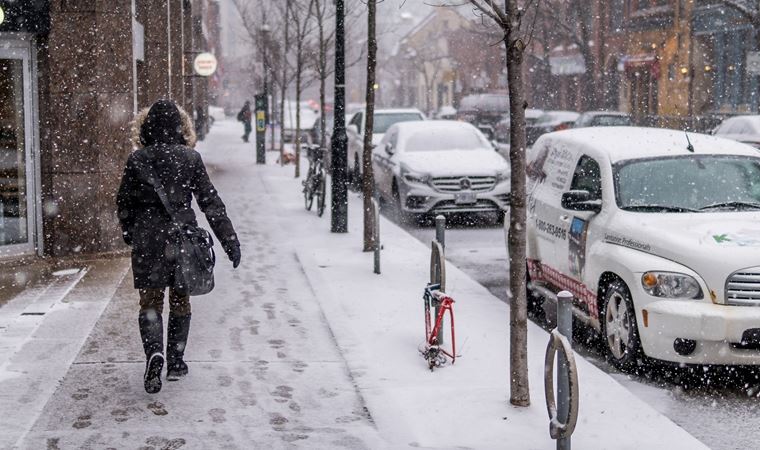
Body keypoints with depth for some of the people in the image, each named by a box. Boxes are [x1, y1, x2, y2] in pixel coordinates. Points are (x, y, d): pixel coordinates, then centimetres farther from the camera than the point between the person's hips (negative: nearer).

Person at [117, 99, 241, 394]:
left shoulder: (137, 159, -3)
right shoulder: (190, 158, -4)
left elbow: (124, 202, 5)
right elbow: (210, 202, -4)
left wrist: (128, 234, 23)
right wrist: (229, 240, -1)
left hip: (147, 240, 0)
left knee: (150, 303, 6)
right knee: (180, 301, 15)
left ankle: (154, 352, -18)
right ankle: (175, 362, 19)